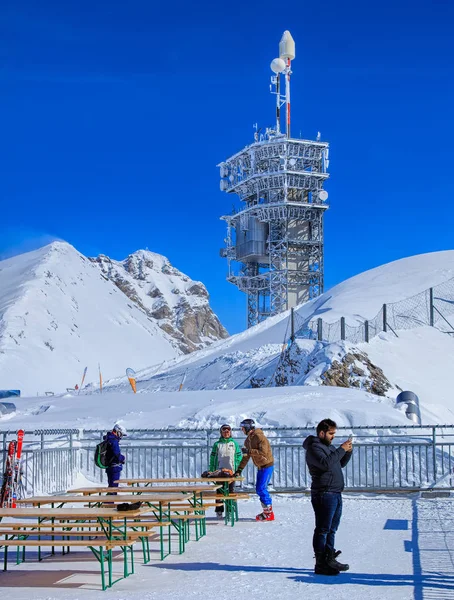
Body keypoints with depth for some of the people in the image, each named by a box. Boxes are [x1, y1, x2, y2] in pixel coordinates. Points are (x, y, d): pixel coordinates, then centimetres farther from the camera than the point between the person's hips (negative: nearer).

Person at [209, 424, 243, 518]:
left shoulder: (234, 443, 6)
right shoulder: (217, 444, 5)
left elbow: (239, 456, 7)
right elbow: (212, 458, 7)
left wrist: (238, 469, -1)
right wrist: (211, 470, 2)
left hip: (231, 471, 0)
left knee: (231, 491, 3)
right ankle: (219, 511, 7)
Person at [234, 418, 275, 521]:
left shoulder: (259, 437, -17)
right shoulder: (248, 440, 11)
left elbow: (263, 452, -27)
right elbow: (246, 457, 13)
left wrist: (249, 451, -27)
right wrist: (239, 470, 7)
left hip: (267, 465, -9)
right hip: (260, 467, 9)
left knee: (261, 489, -12)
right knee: (259, 489, 9)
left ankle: (269, 513, -6)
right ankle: (267, 511, 17)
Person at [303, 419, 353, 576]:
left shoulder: (329, 446, 19)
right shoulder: (314, 448, -11)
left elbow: (340, 464, 25)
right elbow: (326, 463, -27)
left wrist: (348, 452, 8)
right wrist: (341, 449, -21)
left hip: (336, 494, 10)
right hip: (324, 494, -10)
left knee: (332, 529, 15)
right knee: (323, 529, -7)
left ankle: (329, 559, 24)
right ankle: (320, 564, -5)